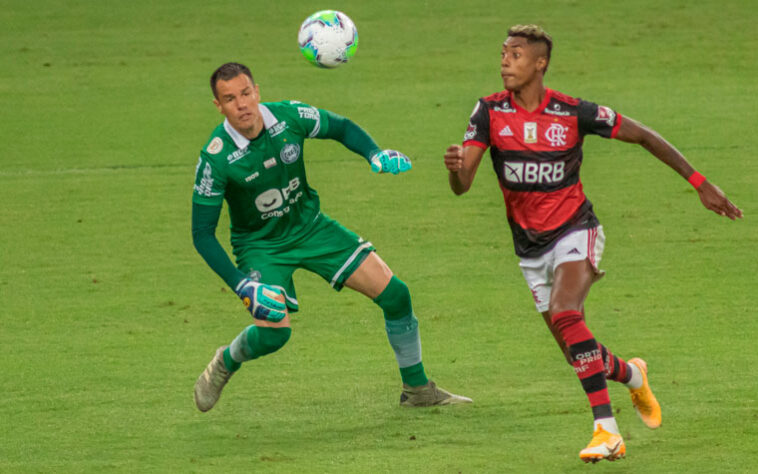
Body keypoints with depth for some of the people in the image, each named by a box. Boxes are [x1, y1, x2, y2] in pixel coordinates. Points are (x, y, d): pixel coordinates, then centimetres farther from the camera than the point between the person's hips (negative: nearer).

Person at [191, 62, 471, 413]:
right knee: (274, 331, -26)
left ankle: (417, 390, 15)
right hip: (260, 245, -4)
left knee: (395, 294, -4)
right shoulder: (215, 158, -26)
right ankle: (225, 363, 10)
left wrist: (375, 155, -16)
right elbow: (202, 233, -20)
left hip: (311, 226, 4)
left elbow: (341, 128, 4)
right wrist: (242, 286, -29)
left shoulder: (290, 116, -18)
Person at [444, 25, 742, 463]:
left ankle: (607, 431, -32)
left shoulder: (573, 113, -14)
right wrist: (456, 167, -39)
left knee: (565, 315, -31)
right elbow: (462, 185, -13)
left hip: (574, 231, -4)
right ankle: (631, 374, 43)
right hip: (530, 244, 4)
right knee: (579, 355, 7)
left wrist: (701, 183, -2)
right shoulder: (491, 112, -8)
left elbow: (643, 136, -3)